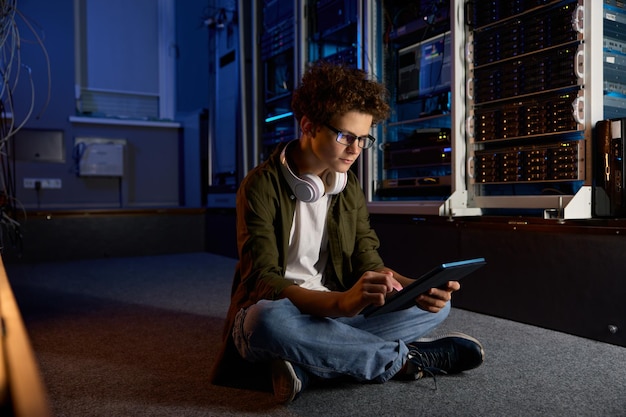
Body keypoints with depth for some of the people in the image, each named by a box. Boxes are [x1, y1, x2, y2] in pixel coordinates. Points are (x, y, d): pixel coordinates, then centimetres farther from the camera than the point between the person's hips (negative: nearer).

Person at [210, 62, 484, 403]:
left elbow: (368, 263, 1)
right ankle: (405, 358, -19)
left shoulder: (350, 188, 4)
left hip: (332, 315, 6)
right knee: (268, 321, -41)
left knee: (436, 305, -8)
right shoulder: (262, 186, -15)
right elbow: (263, 282, -23)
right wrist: (339, 302, -41)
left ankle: (304, 366, -23)